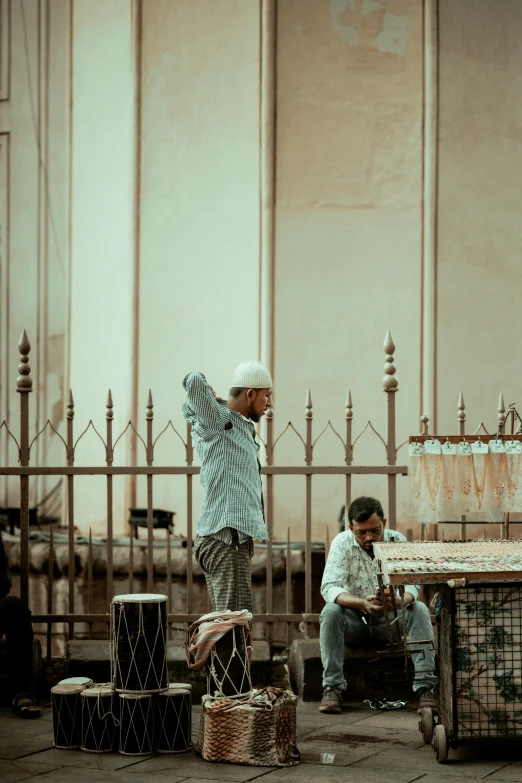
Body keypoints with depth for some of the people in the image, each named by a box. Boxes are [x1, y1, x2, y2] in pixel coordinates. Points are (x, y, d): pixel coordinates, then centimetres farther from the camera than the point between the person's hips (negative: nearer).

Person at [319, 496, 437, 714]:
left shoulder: (397, 541, -9)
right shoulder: (342, 543, -13)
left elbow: (411, 585, -19)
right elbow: (329, 587, -24)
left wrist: (397, 601, -45)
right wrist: (363, 604, -43)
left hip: (390, 621, 1)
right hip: (355, 621, -1)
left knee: (420, 610, -27)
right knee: (331, 612, -31)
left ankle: (425, 687, -31)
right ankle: (332, 687, -30)